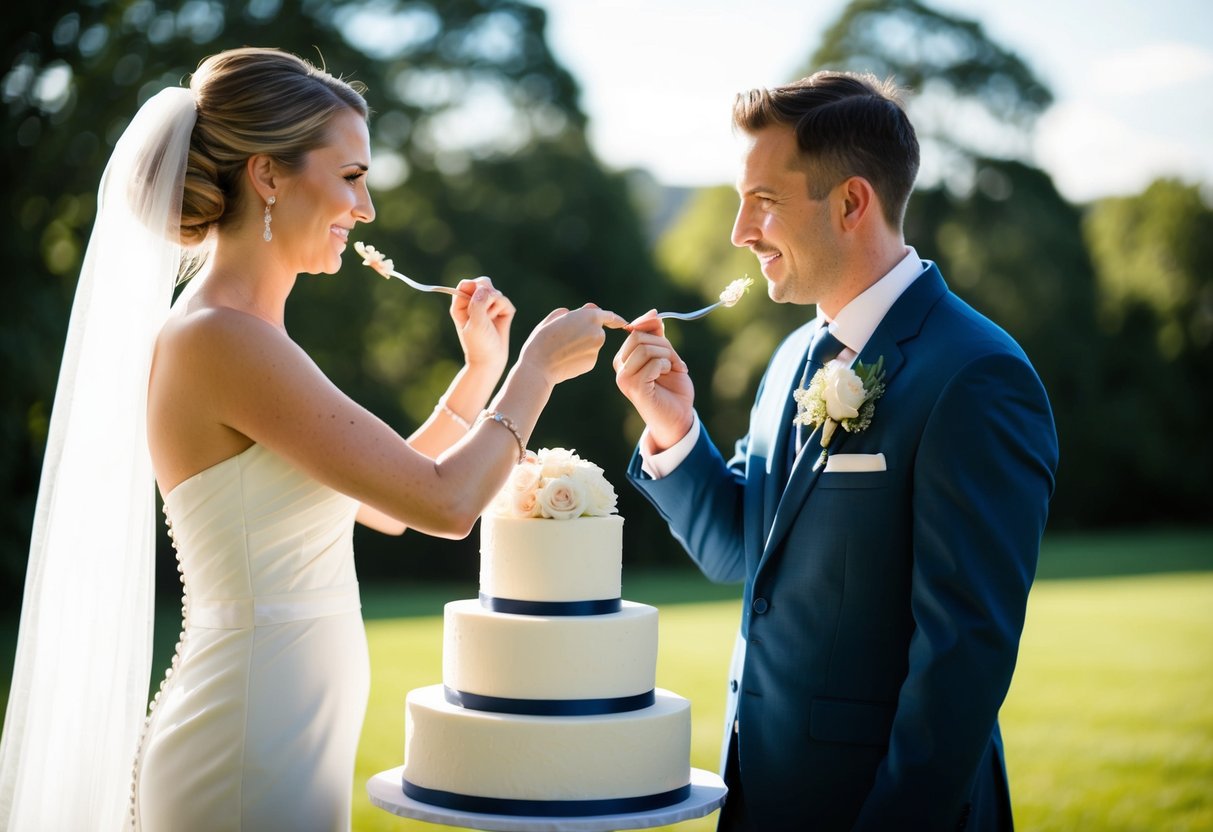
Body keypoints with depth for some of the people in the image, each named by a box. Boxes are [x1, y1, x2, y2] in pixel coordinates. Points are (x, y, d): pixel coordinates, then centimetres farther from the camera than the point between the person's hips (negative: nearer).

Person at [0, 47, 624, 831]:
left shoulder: (241, 337, 9)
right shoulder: (219, 337, -19)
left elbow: (391, 503, 17)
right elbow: (445, 501, -19)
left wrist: (481, 368, 10)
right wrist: (537, 365, -6)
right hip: (248, 765, -9)